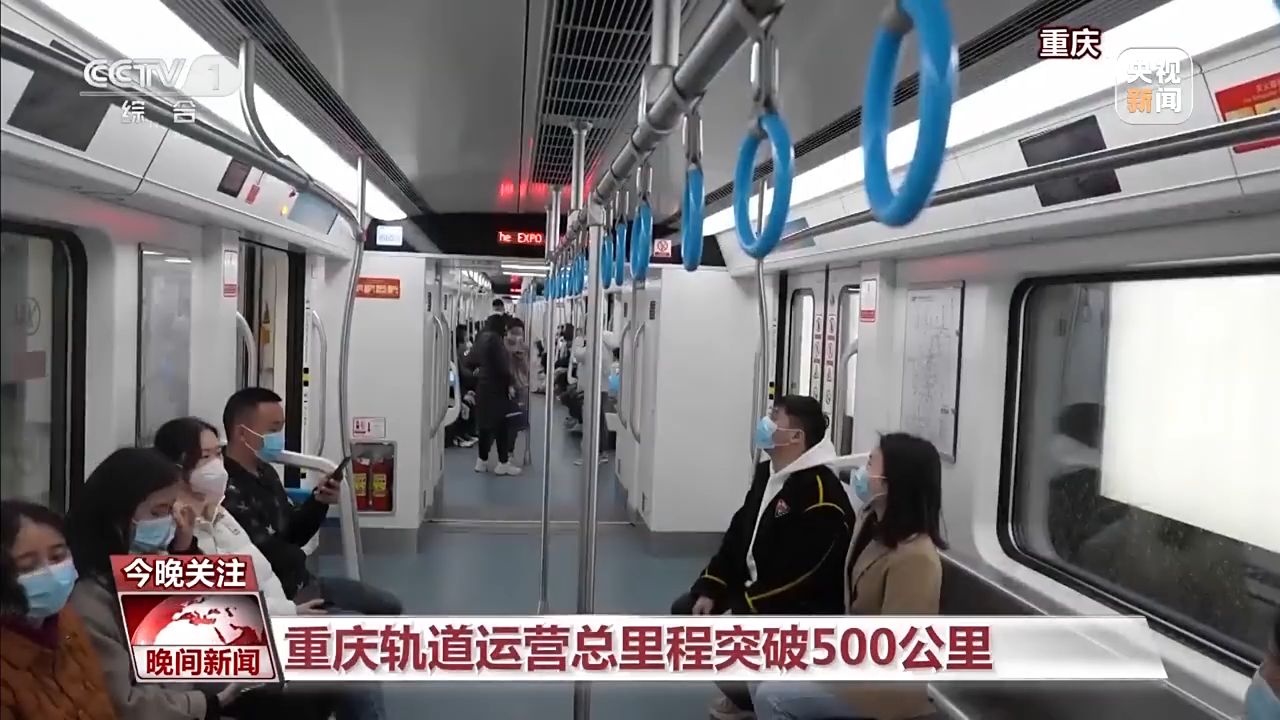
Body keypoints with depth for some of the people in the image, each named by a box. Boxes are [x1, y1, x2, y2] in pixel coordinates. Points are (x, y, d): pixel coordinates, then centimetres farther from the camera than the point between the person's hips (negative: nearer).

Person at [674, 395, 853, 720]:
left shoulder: (823, 497, -26)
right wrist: (709, 590, -1)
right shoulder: (767, 472, 5)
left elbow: (795, 575, -27)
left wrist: (741, 609, -24)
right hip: (756, 588, 10)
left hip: (804, 607, -10)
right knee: (685, 610, 6)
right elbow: (738, 532, 8)